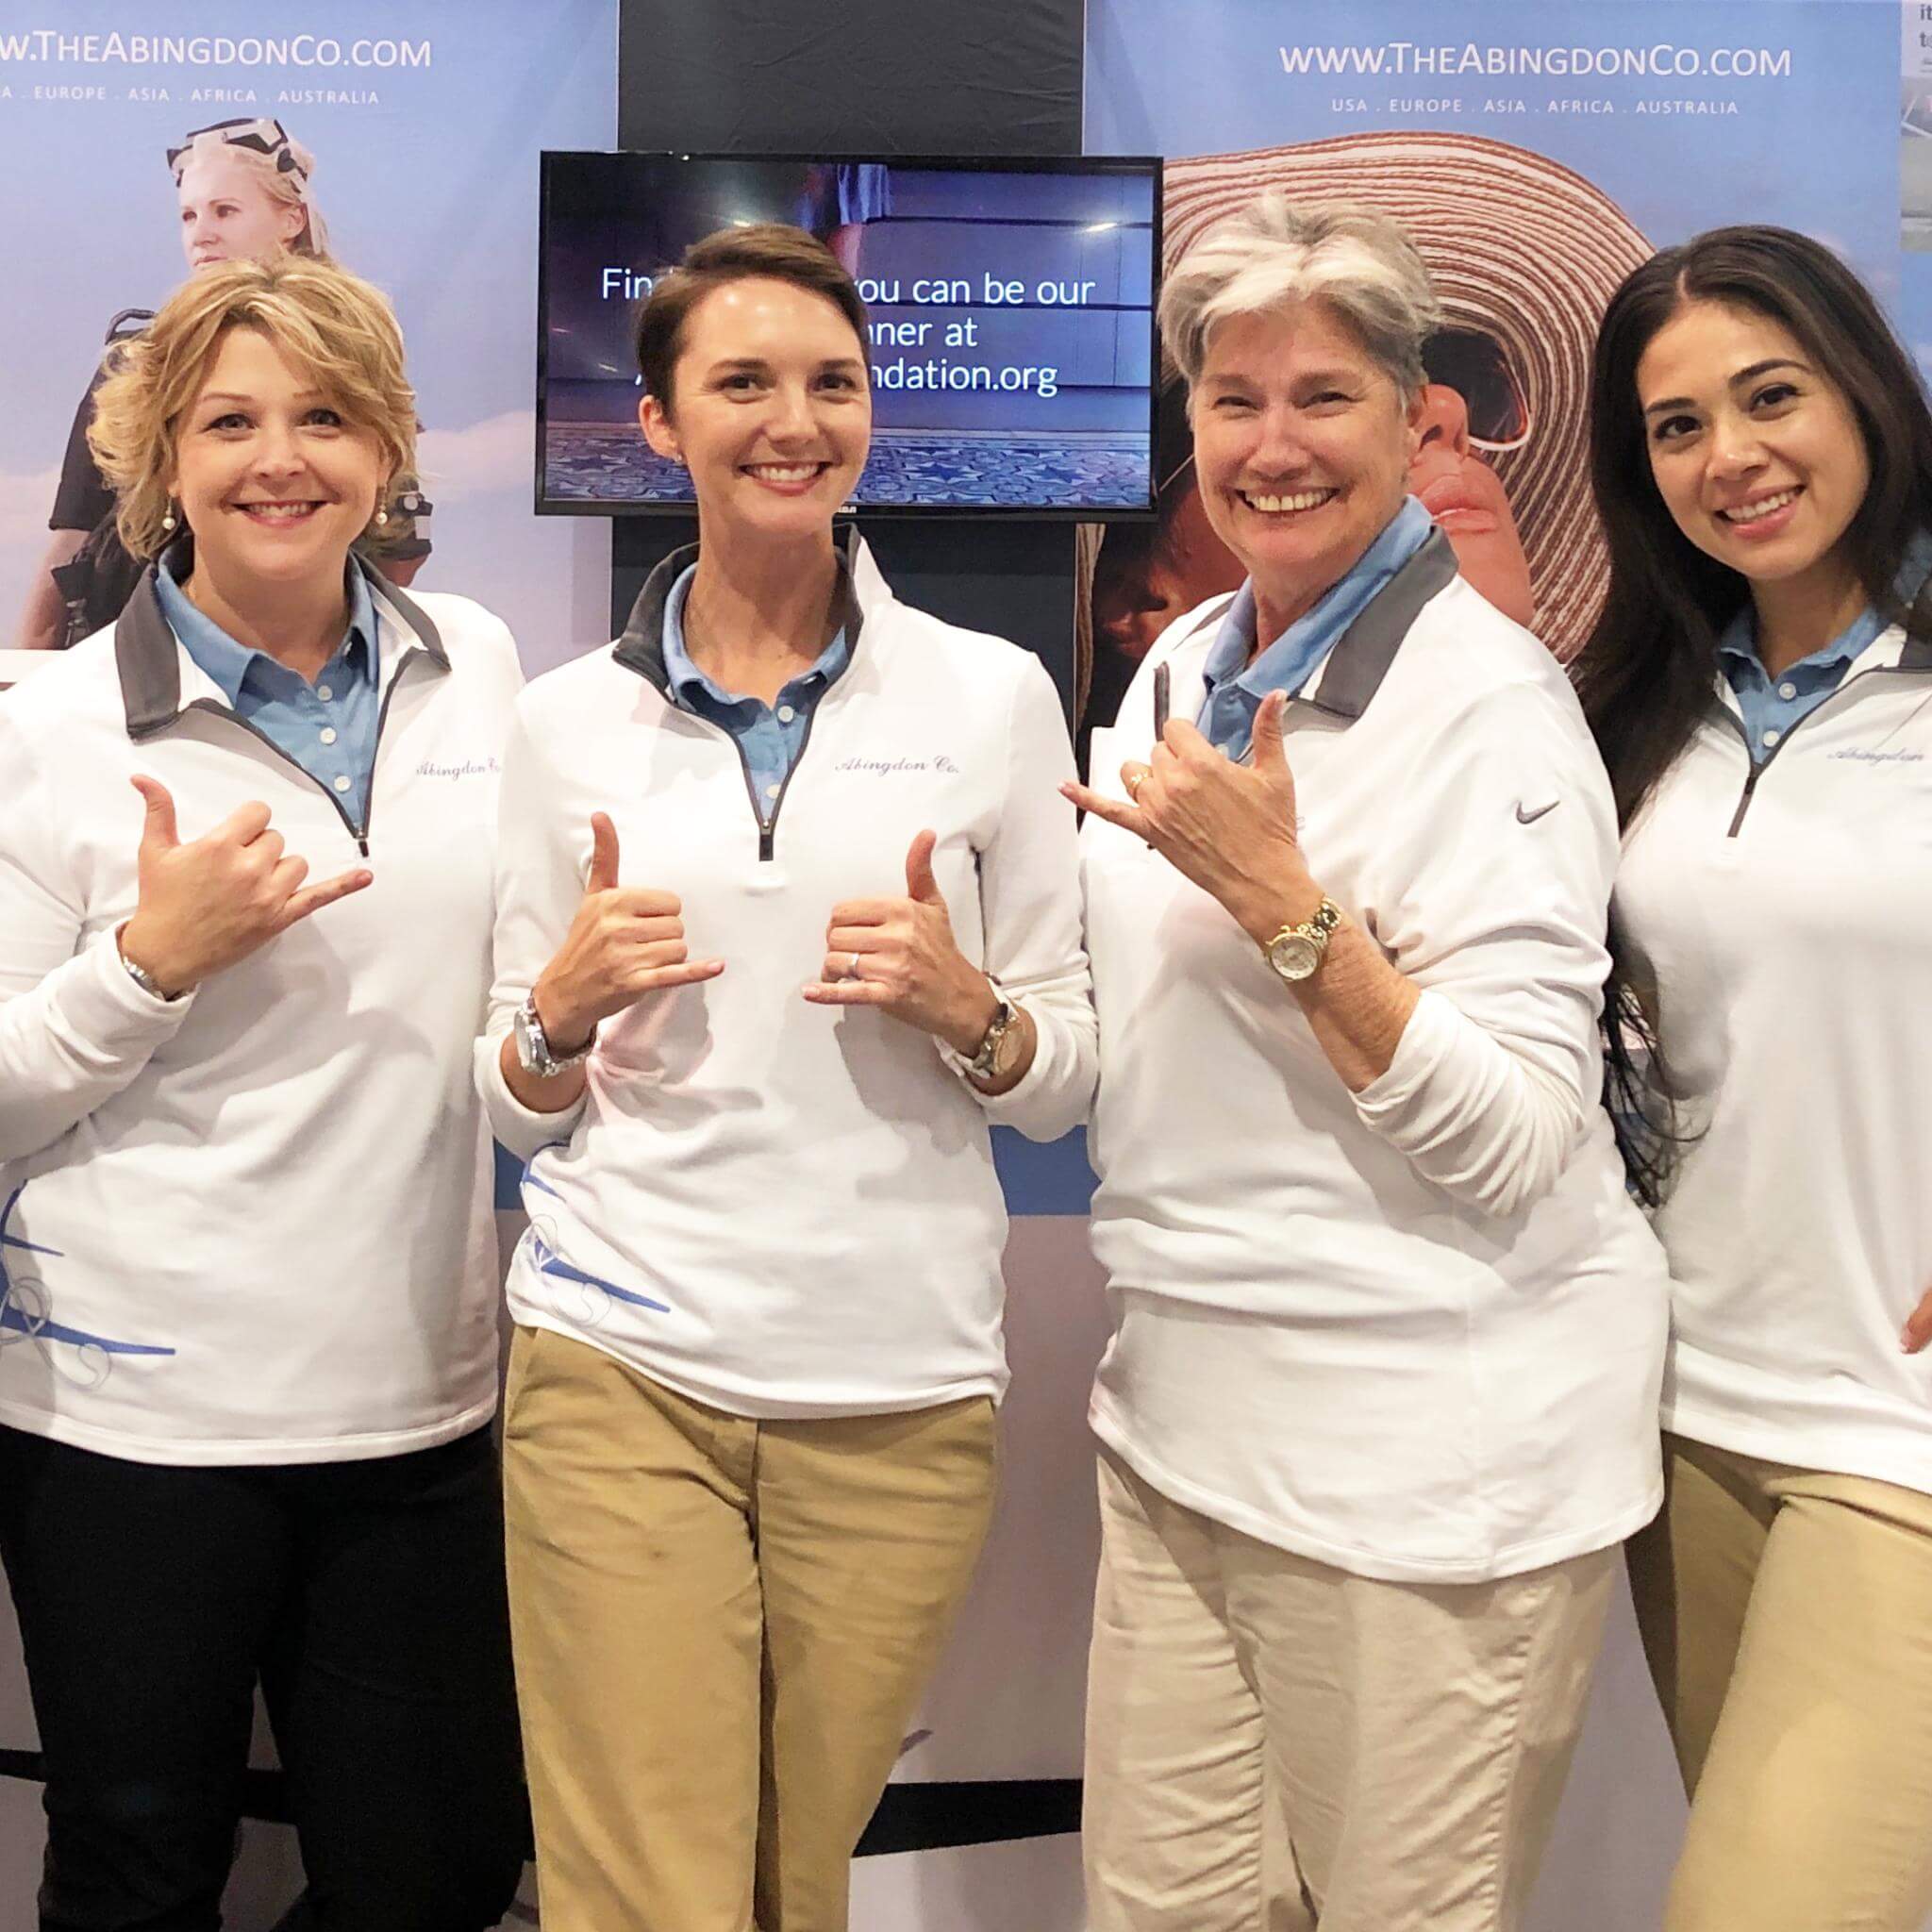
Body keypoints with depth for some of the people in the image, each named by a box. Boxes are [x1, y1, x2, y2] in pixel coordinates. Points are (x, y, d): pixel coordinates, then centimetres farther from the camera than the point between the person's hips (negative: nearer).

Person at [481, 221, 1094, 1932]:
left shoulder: (993, 695, 2)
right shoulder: (570, 720, 5)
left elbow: (1066, 1081, 5)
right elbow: (517, 1106, 10)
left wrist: (967, 1011, -15)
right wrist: (563, 1011, -10)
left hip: (901, 1386, 0)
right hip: (624, 1370, 0)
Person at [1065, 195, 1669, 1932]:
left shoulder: (1491, 700, -14)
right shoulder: (1181, 667, 9)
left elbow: (1512, 1147, -20)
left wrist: (1276, 892, -25)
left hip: (1426, 1453, -7)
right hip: (1182, 1418, 7)